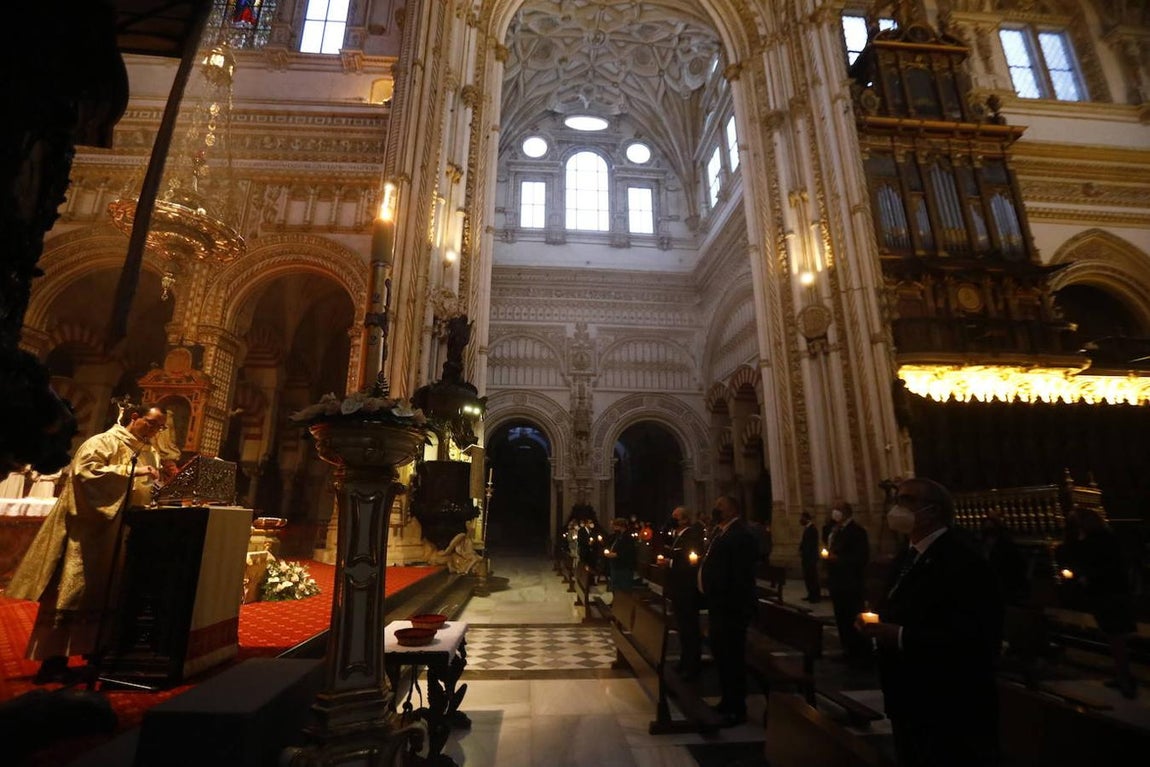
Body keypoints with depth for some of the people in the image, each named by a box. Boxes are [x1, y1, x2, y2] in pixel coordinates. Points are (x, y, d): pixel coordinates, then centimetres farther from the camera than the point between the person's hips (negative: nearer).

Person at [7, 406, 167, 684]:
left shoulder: (150, 455, 14)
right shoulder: (105, 442, -7)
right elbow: (85, 470, -22)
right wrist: (130, 471, -26)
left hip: (122, 534, 7)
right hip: (90, 528, -7)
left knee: (107, 593, 12)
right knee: (73, 591, -6)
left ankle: (93, 650, 22)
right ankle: (54, 659, -1)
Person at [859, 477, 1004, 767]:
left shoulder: (963, 560, -20)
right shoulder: (907, 557, 9)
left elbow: (976, 637, -28)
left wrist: (901, 636, -28)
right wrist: (879, 625, -3)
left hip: (950, 713, -8)